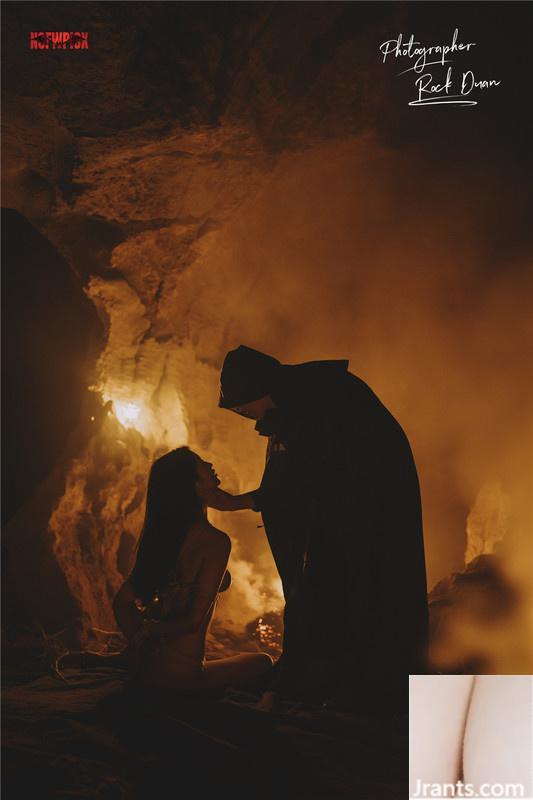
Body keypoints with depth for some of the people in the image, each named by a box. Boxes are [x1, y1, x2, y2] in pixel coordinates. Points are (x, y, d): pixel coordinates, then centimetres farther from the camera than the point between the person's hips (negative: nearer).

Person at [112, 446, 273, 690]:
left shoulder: (161, 534, 1)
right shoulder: (216, 542, -19)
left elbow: (122, 602, 5)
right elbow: (194, 621, -19)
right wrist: (147, 634, -4)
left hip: (142, 665, 6)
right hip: (179, 676, -6)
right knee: (262, 662, 20)